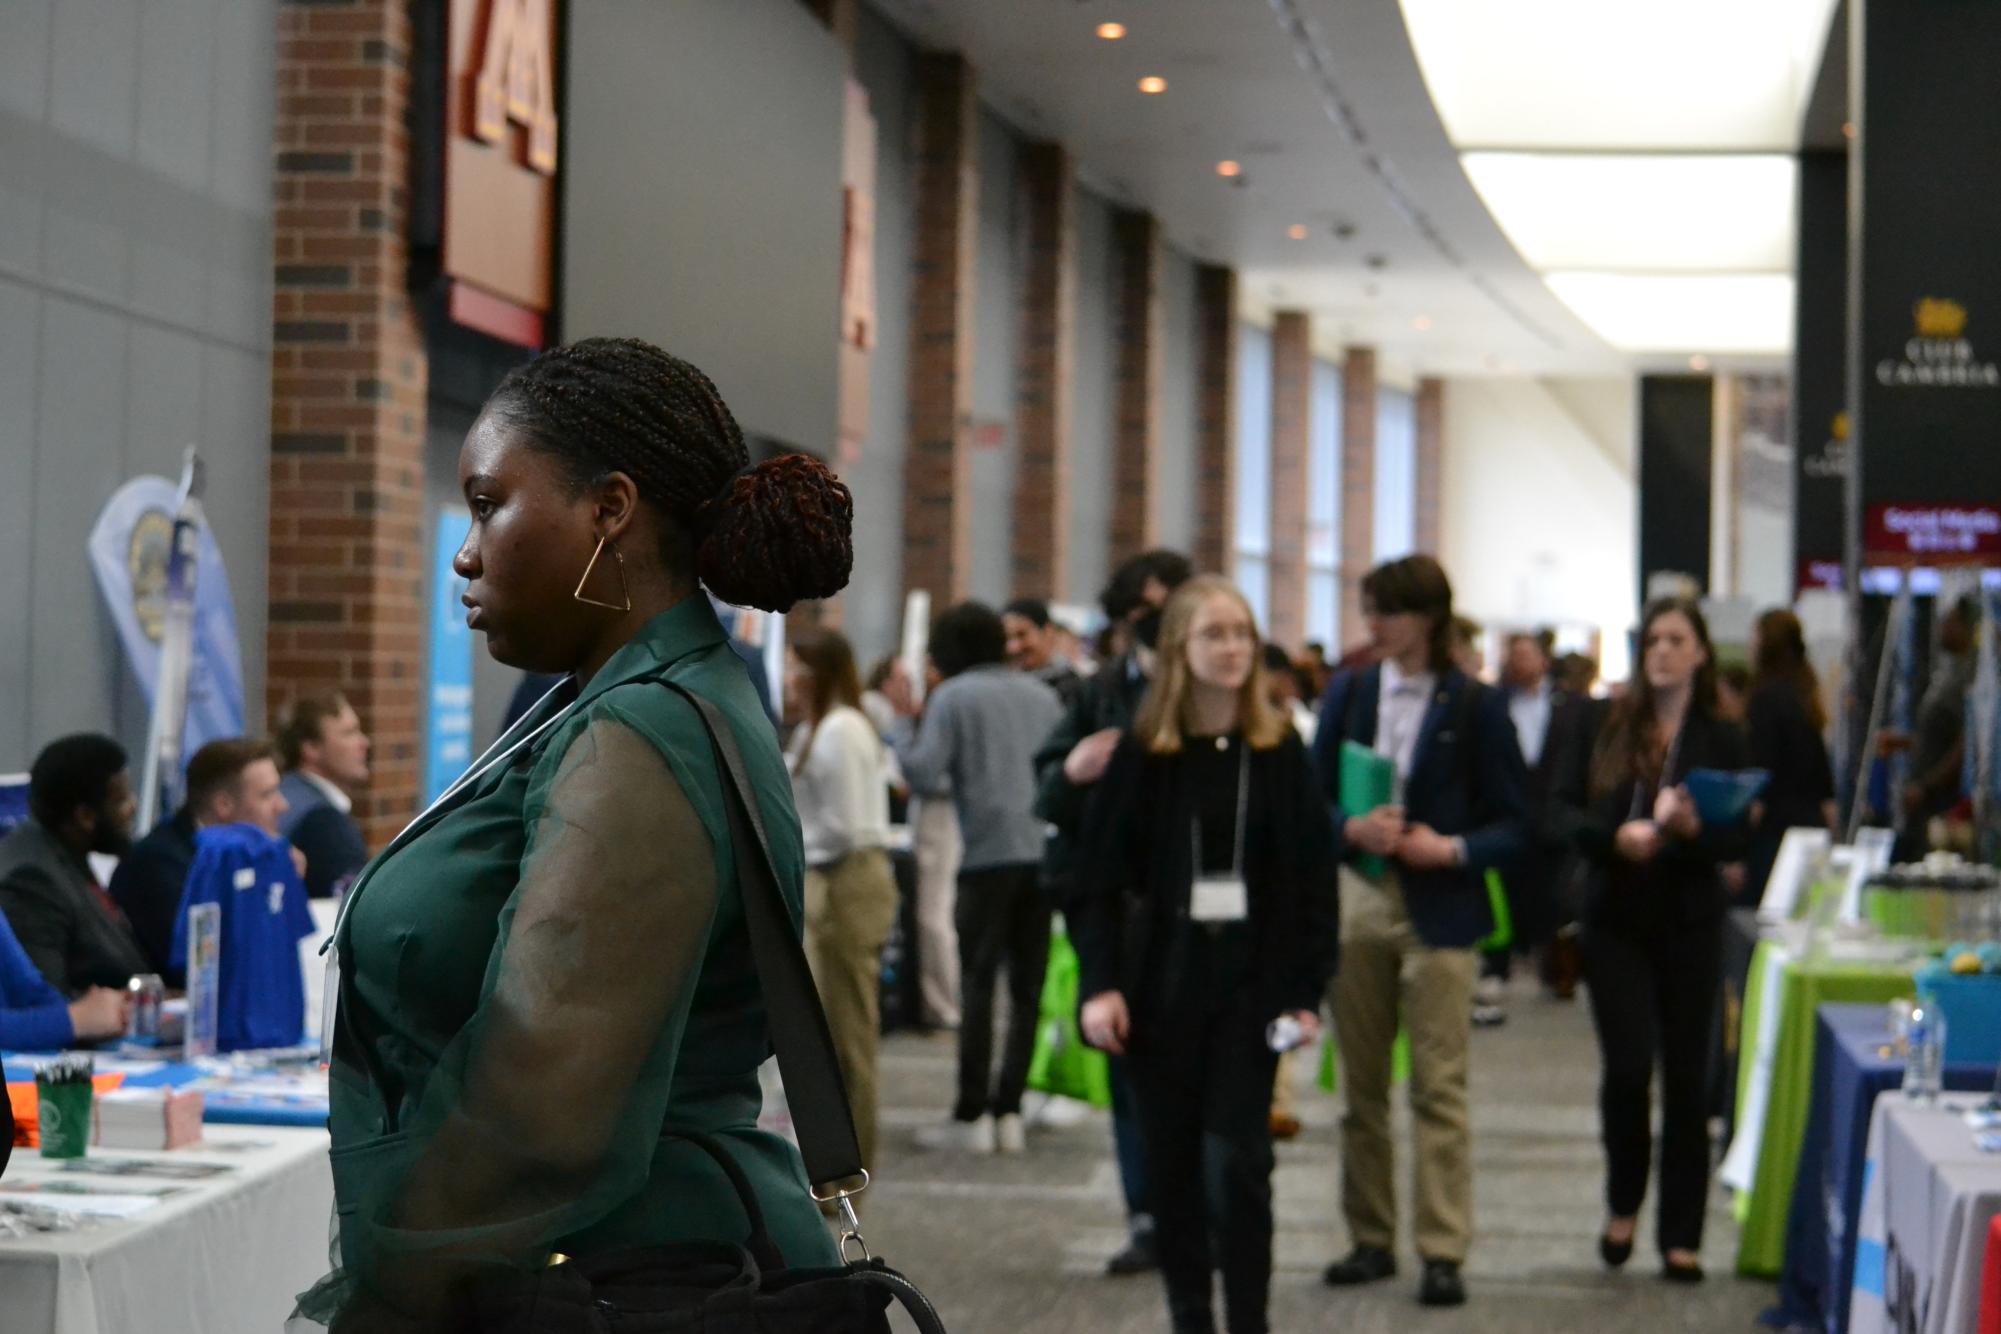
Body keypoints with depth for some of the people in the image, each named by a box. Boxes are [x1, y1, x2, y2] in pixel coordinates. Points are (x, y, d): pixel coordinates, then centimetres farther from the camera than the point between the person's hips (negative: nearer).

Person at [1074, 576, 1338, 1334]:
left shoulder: (1280, 754, 1)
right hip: (1160, 985, 1)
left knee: (1236, 1165, -7)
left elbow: (1312, 880, 1)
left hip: (1249, 985, -1)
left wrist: (1305, 992, -5)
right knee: (1170, 1165, 7)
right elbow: (1100, 877, -1)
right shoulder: (1142, 754, 0)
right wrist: (1100, 984, -11)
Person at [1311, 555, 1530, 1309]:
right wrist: (1353, 829, -12)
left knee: (1439, 1086, -5)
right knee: (1361, 1084, 9)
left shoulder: (1474, 707, -2)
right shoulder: (1347, 695, 8)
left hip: (1439, 912, -4)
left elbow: (1514, 824, 0)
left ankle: (1443, 1253, -2)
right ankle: (1371, 1240, 18)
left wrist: (1453, 849, -17)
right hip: (1356, 905, 4)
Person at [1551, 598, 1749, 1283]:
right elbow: (1566, 811, 2)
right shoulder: (1606, 729, 5)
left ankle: (1681, 1234, 11)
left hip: (1689, 923, 0)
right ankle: (1624, 1205, 15)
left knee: (1686, 1076, 3)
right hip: (1616, 919, 0)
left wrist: (1692, 827, -21)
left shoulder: (1722, 738, 3)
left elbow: (1740, 837, -1)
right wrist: (1616, 836, -17)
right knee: (1627, 1066, -10)